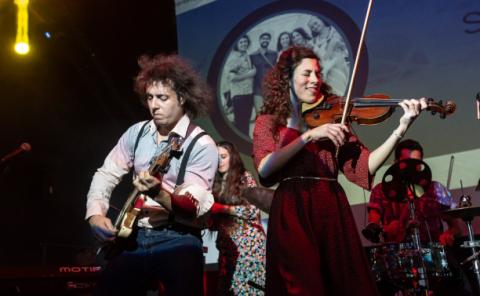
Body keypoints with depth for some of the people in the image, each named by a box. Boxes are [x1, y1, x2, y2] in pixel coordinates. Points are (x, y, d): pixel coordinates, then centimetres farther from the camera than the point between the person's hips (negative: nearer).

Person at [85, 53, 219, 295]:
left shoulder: (201, 145, -12)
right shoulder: (137, 132, 6)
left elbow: (192, 209, -19)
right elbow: (106, 174, 11)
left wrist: (158, 193, -37)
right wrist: (96, 213, -5)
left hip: (177, 241, -5)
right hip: (133, 237, 5)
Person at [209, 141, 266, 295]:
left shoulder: (245, 177, 2)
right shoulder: (216, 183, 15)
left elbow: (253, 210, -10)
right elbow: (215, 219, 15)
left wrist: (223, 208, -10)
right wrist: (211, 210, -6)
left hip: (248, 241, -5)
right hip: (227, 243, 5)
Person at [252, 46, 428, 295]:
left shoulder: (332, 118, 14)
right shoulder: (268, 122, 9)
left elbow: (364, 167, 0)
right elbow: (265, 169, -10)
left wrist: (401, 129, -11)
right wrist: (308, 136, -15)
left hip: (332, 211, 3)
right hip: (292, 214, -2)